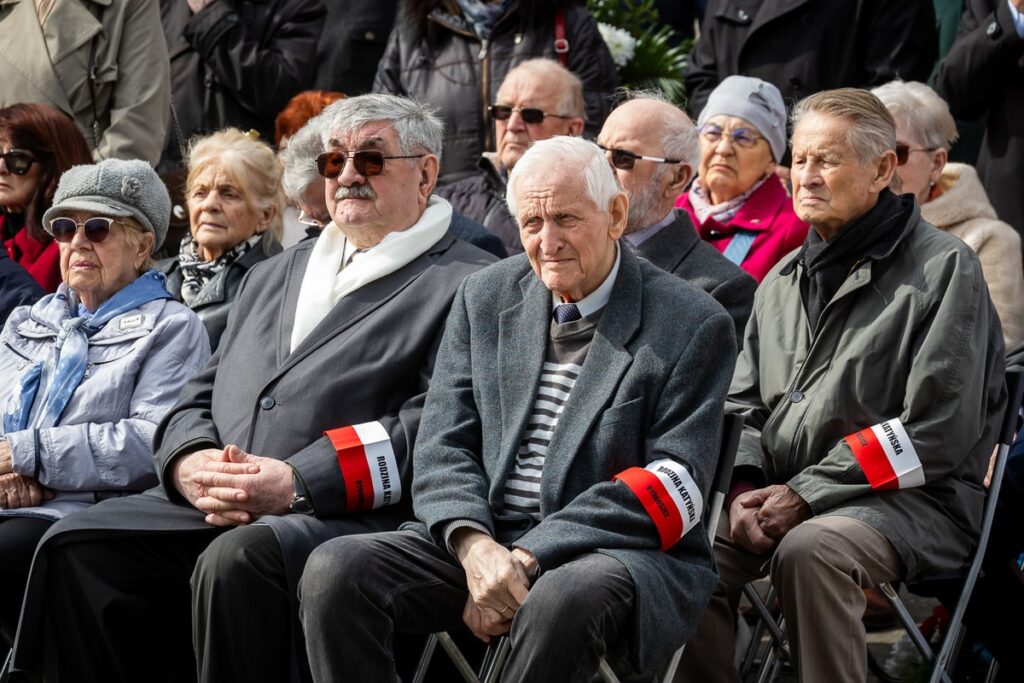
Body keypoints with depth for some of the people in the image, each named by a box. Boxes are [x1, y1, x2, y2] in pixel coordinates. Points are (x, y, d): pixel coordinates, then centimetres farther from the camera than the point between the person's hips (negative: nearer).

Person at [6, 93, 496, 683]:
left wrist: (297, 482, -17)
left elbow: (433, 429, -8)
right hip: (212, 507, 7)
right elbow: (201, 396, 25)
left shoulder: (466, 285, 5)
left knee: (238, 560, -36)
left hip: (354, 518, -7)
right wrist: (190, 461, -1)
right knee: (75, 547, -15)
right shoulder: (272, 278, 29)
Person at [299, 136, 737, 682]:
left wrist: (529, 557, -17)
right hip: (483, 541, 4)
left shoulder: (692, 325, -1)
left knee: (567, 597, -40)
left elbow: (674, 487, -9)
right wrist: (474, 545, -15)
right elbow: (443, 447, 8)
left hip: (623, 553, -4)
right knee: (334, 571, -21)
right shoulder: (484, 299, 14)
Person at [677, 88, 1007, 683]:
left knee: (810, 549, -35)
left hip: (912, 500, -6)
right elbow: (745, 404, 21)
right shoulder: (784, 278, 18)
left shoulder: (945, 268, -4)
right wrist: (745, 486, -3)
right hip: (779, 494, 6)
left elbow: (936, 431, -11)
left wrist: (806, 494, -13)